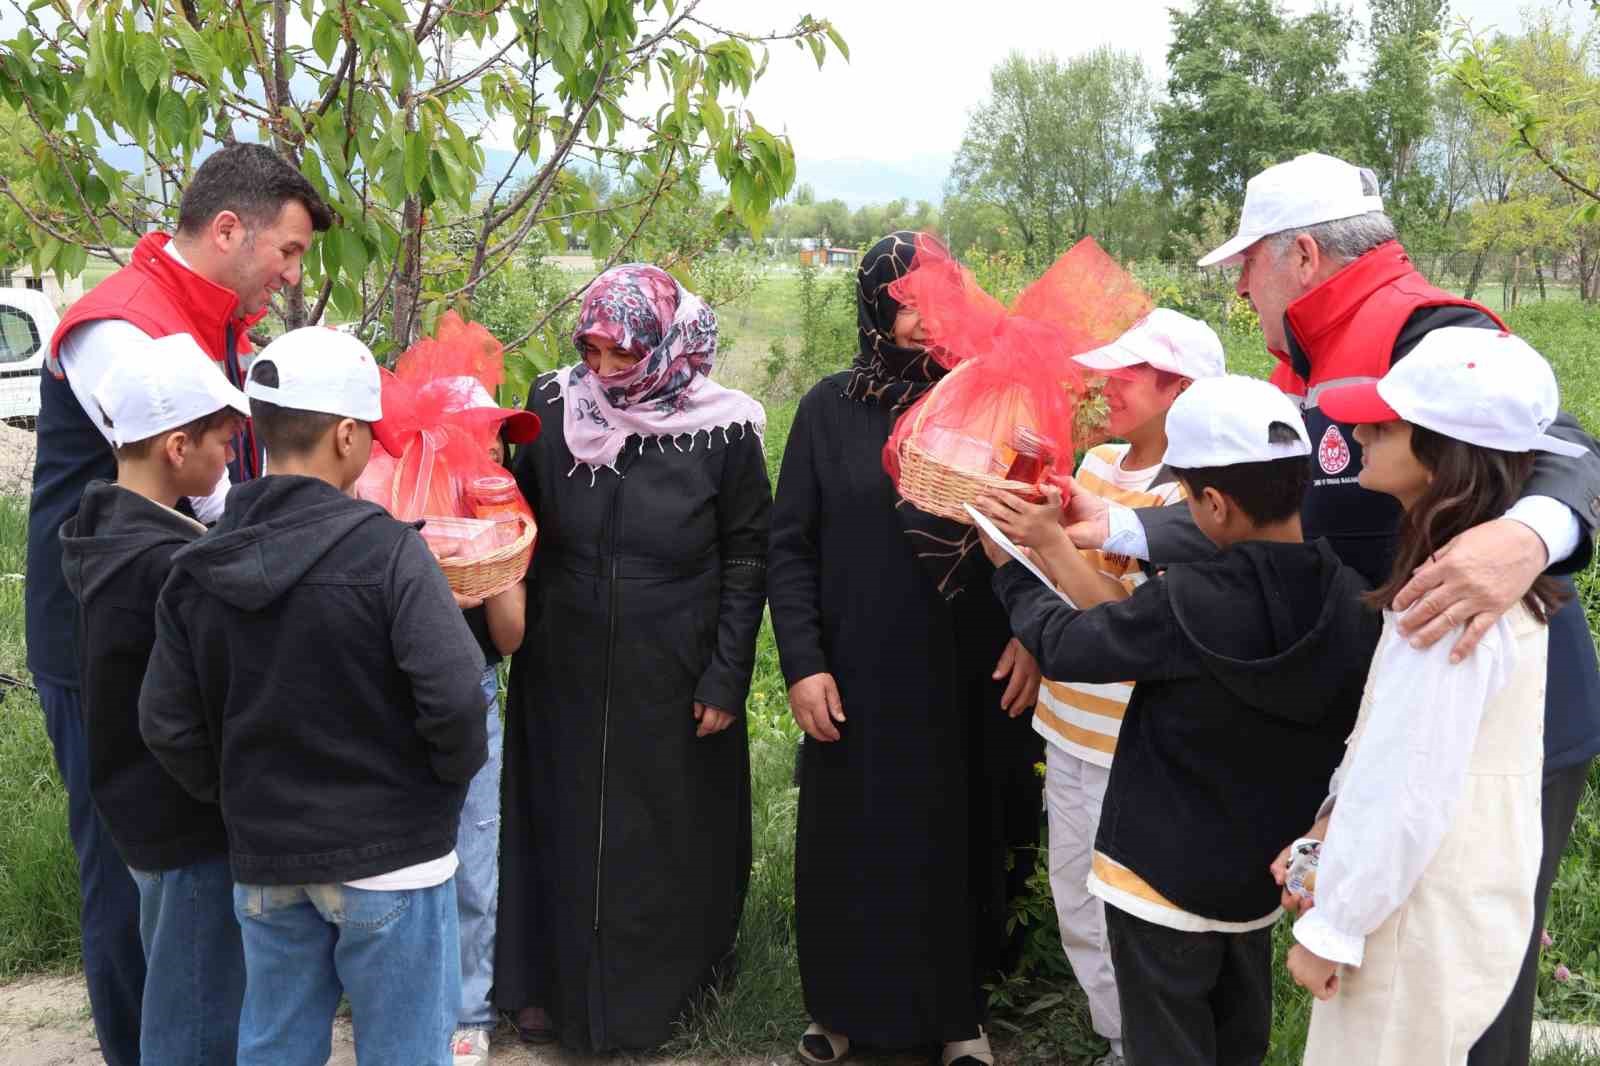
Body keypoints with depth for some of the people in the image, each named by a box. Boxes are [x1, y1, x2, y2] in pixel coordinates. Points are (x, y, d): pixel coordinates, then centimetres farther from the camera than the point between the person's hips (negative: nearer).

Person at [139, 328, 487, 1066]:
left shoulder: (197, 569, -1)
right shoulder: (386, 550, -17)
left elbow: (167, 724, 0)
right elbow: (454, 696, -23)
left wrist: (235, 797, 14)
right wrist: (452, 772, -4)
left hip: (263, 861, 5)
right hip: (390, 854, -5)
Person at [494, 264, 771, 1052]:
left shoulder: (723, 432, -11)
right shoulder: (554, 409, -4)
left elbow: (746, 560, -5)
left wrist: (727, 678, -7)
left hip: (672, 682, -2)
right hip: (565, 674, 2)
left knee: (668, 834, 11)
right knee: (562, 826, 14)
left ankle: (662, 984, 31)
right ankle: (553, 983, 31)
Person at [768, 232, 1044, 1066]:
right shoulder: (831, 409, 0)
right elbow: (790, 546, 0)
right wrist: (801, 663, -7)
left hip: (969, 680, 0)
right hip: (858, 679, 0)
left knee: (961, 843, 11)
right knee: (853, 846, 10)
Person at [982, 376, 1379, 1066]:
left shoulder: (1189, 605, -27)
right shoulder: (1352, 601, -12)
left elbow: (1062, 644, -12)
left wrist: (1012, 570, 7)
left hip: (1162, 877, -5)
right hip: (1262, 874, 5)